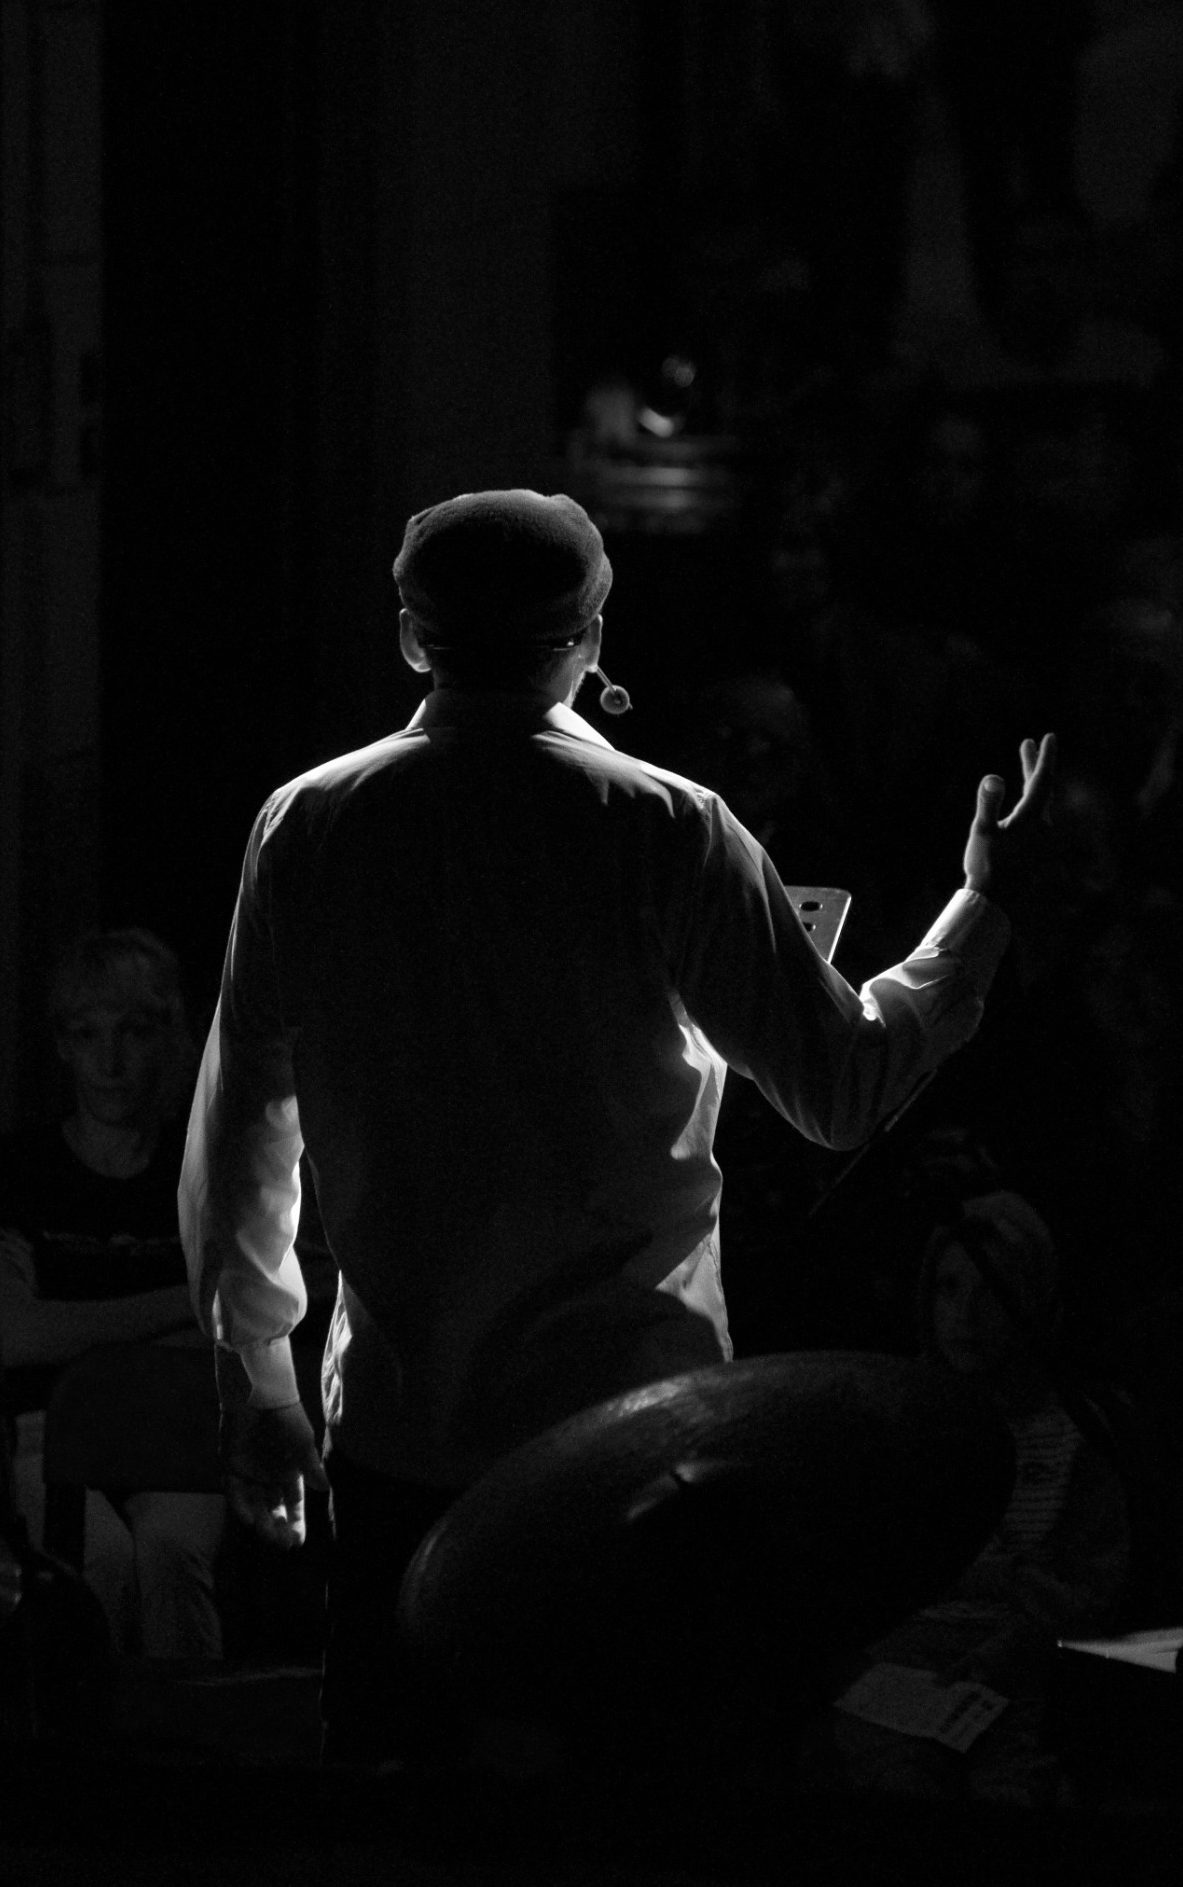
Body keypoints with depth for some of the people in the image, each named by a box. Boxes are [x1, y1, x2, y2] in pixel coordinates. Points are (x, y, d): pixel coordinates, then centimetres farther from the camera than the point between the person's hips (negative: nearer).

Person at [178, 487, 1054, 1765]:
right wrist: (987, 902, 9)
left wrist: (254, 1380, 18)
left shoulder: (307, 829, -1)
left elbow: (239, 1136, 6)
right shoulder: (665, 833, -9)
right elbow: (847, 1089, -5)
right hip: (628, 1420, -2)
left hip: (396, 1425, 2)